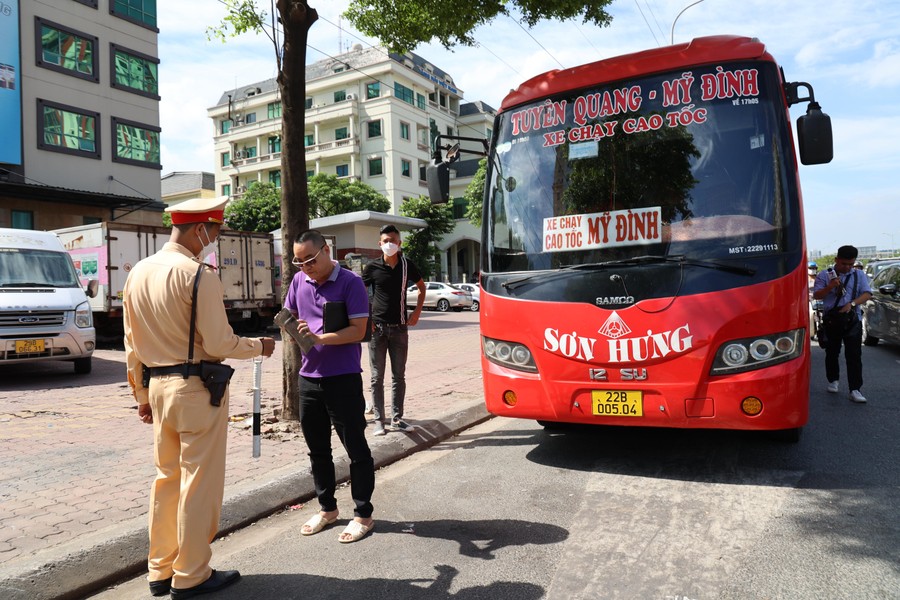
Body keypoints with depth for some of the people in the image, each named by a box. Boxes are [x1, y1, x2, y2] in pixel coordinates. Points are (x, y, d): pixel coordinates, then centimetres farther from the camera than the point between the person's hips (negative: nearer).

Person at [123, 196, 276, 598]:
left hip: (158, 386, 8)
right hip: (197, 388, -8)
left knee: (166, 478, 18)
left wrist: (142, 393, 19)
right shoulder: (199, 275, -17)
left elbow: (132, 344, 11)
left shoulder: (138, 272, 7)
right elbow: (218, 344, -17)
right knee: (199, 482, 5)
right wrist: (259, 346, 0)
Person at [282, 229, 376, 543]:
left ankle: (363, 514, 17)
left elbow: (358, 330, -16)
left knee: (355, 448, 4)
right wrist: (292, 330, -6)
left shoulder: (350, 282, -11)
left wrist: (319, 338, -26)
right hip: (309, 376, 6)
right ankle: (327, 508, 34)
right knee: (317, 448, 17)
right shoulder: (299, 281, 6)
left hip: (344, 379, -6)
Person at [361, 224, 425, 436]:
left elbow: (421, 287, 16)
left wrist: (417, 312, 6)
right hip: (377, 328, -2)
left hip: (400, 328, 2)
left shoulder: (407, 265, 1)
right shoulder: (373, 267, -4)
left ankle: (396, 419, 18)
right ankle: (378, 420, 11)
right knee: (377, 377, 3)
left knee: (399, 376, 8)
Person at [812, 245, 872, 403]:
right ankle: (833, 381, 30)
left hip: (852, 320, 0)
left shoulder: (859, 275, 9)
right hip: (832, 320, 0)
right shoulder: (824, 275, 4)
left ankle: (855, 390, -6)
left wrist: (852, 304, -17)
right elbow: (816, 295, -1)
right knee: (832, 353, 11)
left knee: (854, 355, -5)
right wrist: (831, 286, -18)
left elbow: (867, 294, 0)